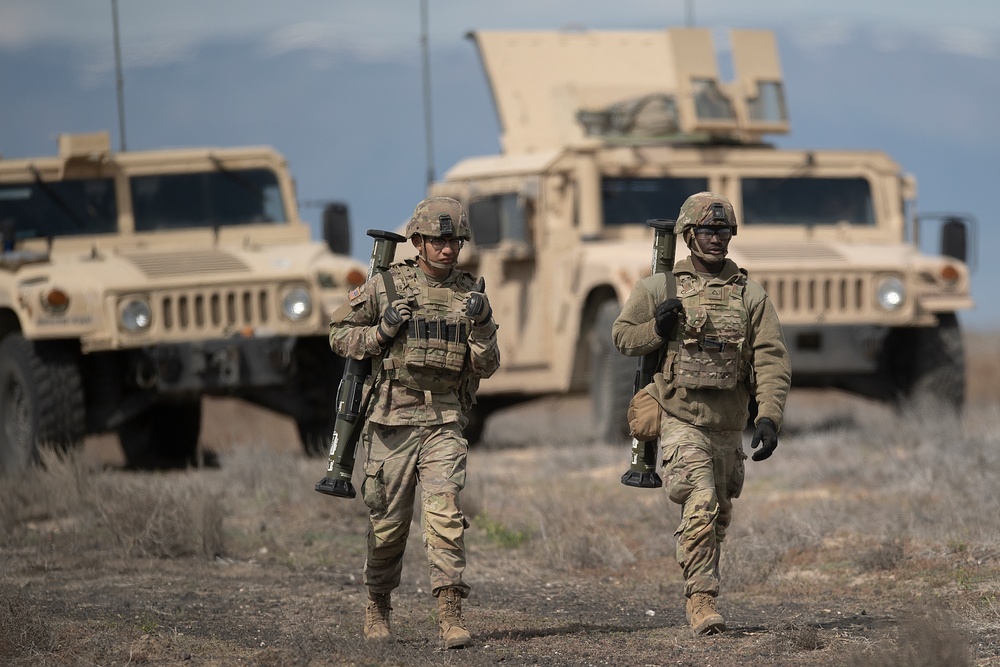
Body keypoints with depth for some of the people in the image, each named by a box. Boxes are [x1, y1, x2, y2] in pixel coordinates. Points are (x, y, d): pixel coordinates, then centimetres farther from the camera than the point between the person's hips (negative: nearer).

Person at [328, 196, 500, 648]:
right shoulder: (385, 286, 1)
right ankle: (378, 606, 27)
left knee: (445, 512, -14)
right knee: (387, 520, 6)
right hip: (393, 419, -1)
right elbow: (339, 335, 6)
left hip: (445, 422, 1)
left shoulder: (470, 294, 8)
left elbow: (487, 367, 6)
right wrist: (381, 332, -10)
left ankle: (450, 615, -18)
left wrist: (481, 325, -12)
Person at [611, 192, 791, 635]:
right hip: (681, 420, -3)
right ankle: (701, 598, -18)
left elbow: (772, 361, -2)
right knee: (701, 505, -20)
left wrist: (769, 417, -15)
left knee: (719, 515, 15)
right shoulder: (659, 288, 1)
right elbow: (622, 337, 9)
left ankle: (697, 591, 34)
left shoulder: (750, 296, 4)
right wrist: (657, 330, -13)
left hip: (728, 427, 4)